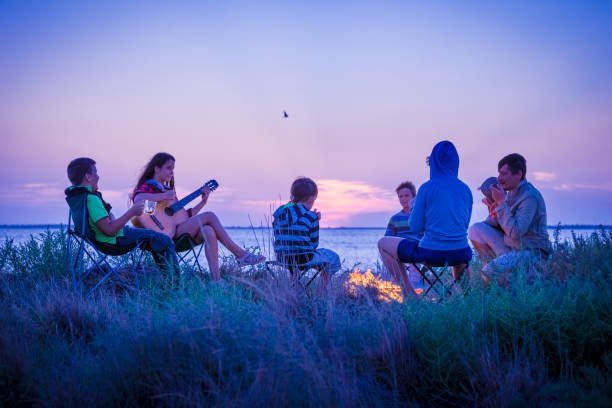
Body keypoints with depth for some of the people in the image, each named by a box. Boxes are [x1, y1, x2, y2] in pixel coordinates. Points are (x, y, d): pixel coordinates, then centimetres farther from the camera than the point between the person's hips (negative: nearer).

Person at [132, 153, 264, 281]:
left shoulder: (168, 189, 27)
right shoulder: (147, 187, 3)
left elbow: (185, 215, 24)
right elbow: (138, 198, -25)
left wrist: (203, 201, 15)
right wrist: (166, 195, -18)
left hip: (178, 233, 8)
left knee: (208, 231, -22)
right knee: (209, 216, -16)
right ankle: (240, 254, -15)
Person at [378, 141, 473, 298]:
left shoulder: (427, 188, -9)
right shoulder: (466, 189, 5)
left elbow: (415, 227, -5)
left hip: (431, 253, -5)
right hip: (460, 254, 5)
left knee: (383, 244, 16)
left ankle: (410, 295, 8)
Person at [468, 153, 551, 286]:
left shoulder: (530, 197, -20)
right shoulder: (512, 192, 7)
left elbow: (515, 232, -28)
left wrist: (502, 203, -24)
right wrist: (494, 211, -11)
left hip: (532, 252, -9)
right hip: (511, 247, 9)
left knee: (489, 272, -29)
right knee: (476, 229, -1)